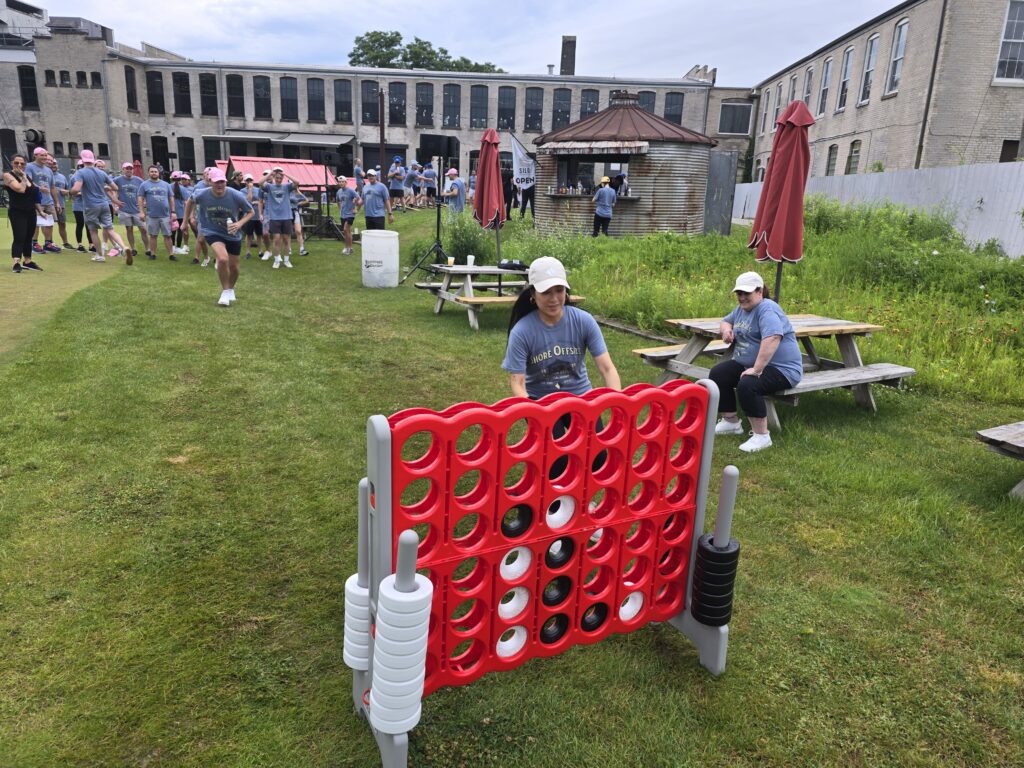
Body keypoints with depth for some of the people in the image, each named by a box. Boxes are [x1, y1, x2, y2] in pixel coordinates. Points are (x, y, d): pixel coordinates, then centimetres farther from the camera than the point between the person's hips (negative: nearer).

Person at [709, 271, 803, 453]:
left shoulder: (767, 309, -19)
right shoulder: (742, 308, 10)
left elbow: (772, 338, -34)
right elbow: (727, 321, 28)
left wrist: (756, 369, -35)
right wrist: (726, 330, 3)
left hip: (781, 369, -9)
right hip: (747, 364, 9)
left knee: (747, 384, -32)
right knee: (717, 373, -6)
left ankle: (761, 436, -19)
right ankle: (731, 422, 6)